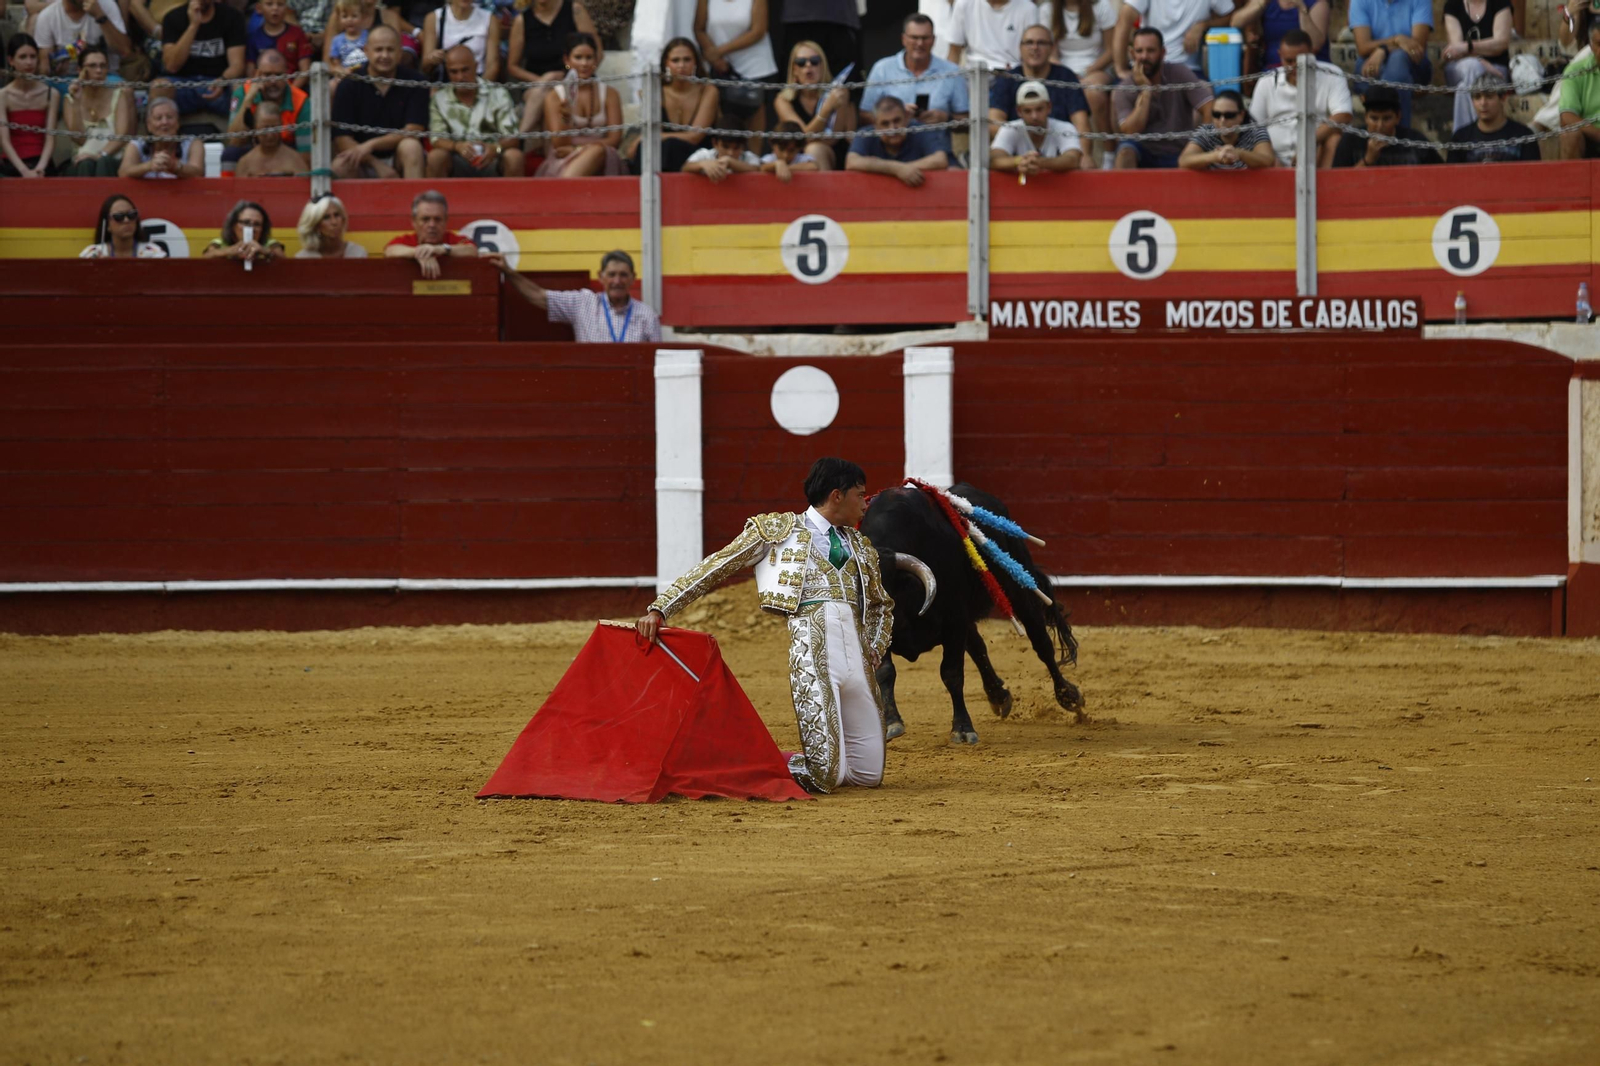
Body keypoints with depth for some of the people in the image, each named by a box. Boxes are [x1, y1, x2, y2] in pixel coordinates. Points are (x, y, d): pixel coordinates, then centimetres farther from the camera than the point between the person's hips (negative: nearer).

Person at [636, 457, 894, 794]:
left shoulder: (861, 546, 24)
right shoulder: (778, 529, 9)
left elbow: (881, 605, 37)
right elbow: (713, 569, 7)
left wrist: (875, 650, 17)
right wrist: (660, 610, -3)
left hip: (857, 661, 6)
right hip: (812, 650, -6)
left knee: (868, 776, 4)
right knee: (825, 777, -15)